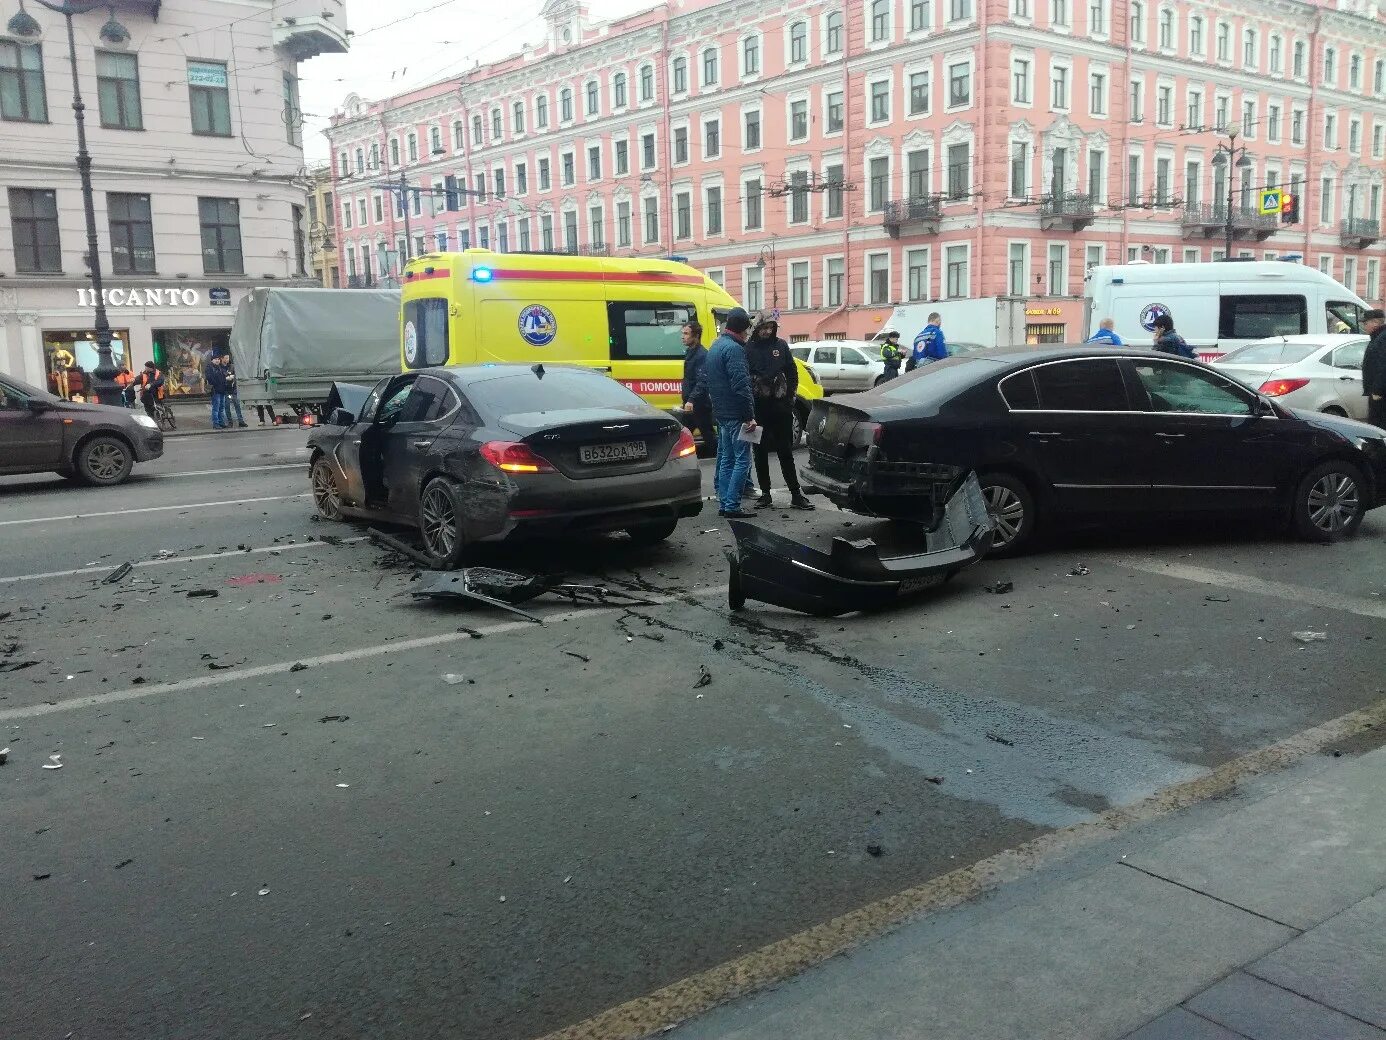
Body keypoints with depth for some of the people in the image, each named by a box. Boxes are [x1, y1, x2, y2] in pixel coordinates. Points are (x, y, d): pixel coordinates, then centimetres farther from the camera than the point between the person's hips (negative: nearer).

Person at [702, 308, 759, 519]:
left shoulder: (714, 346, 16)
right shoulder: (733, 348, -16)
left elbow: (705, 378, 24)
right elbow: (740, 385, -21)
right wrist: (749, 416, -20)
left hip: (720, 413, 10)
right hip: (736, 414, -10)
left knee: (726, 458, 14)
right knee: (742, 460, -7)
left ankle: (724, 504, 16)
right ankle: (732, 507, -9)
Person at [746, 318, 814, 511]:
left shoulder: (781, 345, 6)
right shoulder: (748, 348, -2)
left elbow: (792, 373, 12)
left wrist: (790, 396, 4)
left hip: (780, 405, 1)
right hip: (757, 406, -1)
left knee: (786, 451, 4)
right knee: (760, 452, 6)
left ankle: (796, 494, 6)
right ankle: (765, 494, 15)